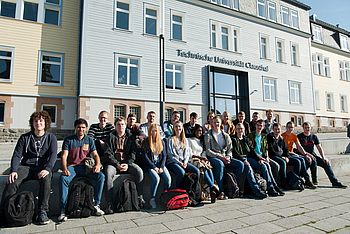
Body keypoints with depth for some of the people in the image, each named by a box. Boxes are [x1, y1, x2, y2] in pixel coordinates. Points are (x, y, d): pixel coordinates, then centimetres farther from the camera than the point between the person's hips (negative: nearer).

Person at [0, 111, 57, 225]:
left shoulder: (51, 138, 5)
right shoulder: (24, 137, 10)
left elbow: (53, 155, -7)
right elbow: (17, 155, 2)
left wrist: (47, 169, -26)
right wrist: (13, 171, -16)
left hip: (43, 167, -2)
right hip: (26, 166, 2)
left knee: (46, 179, -34)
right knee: (12, 181, -28)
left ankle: (42, 211, -28)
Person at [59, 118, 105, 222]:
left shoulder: (89, 140, 11)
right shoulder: (68, 140, 6)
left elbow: (95, 155, 5)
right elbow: (64, 156, -4)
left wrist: (97, 164, -17)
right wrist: (64, 168, -22)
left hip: (85, 167, 2)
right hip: (71, 166, -1)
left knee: (101, 176, -23)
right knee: (63, 178, -34)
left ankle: (96, 205, -13)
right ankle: (63, 210, -24)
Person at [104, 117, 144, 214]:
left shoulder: (130, 137, 11)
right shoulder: (111, 137, 6)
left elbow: (133, 153, 6)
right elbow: (108, 154, -2)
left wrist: (127, 164, -12)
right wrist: (117, 165, -15)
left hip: (127, 163, 2)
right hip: (113, 162, -1)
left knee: (139, 171, -25)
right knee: (108, 174, -33)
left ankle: (139, 197, -13)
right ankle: (109, 204, -28)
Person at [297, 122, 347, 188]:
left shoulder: (314, 137, 12)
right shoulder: (299, 137, -2)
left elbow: (319, 148, 7)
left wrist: (323, 157, -7)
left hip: (313, 155, 5)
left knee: (326, 162, -14)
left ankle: (335, 182, -9)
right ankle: (314, 181, -22)